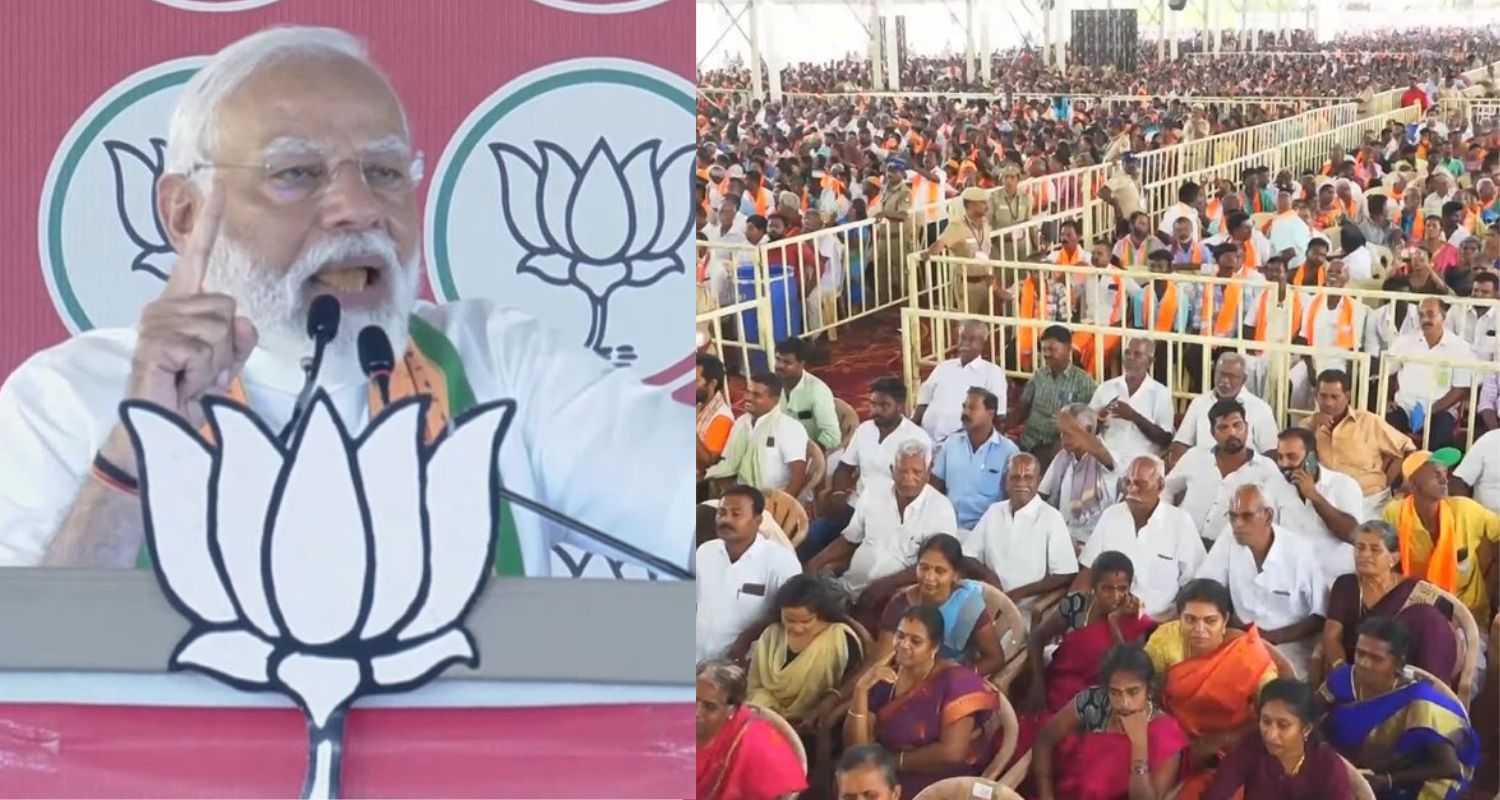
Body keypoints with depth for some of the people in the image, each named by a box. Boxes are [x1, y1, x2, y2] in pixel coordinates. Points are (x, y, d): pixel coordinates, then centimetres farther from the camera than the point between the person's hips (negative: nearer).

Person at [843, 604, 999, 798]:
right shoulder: (882, 679, 2)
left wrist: (893, 761, -8)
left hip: (945, 785, -4)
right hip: (888, 780, 4)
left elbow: (952, 752, -18)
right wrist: (861, 690, -16)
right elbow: (856, 747, -5)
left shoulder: (955, 680, -10)